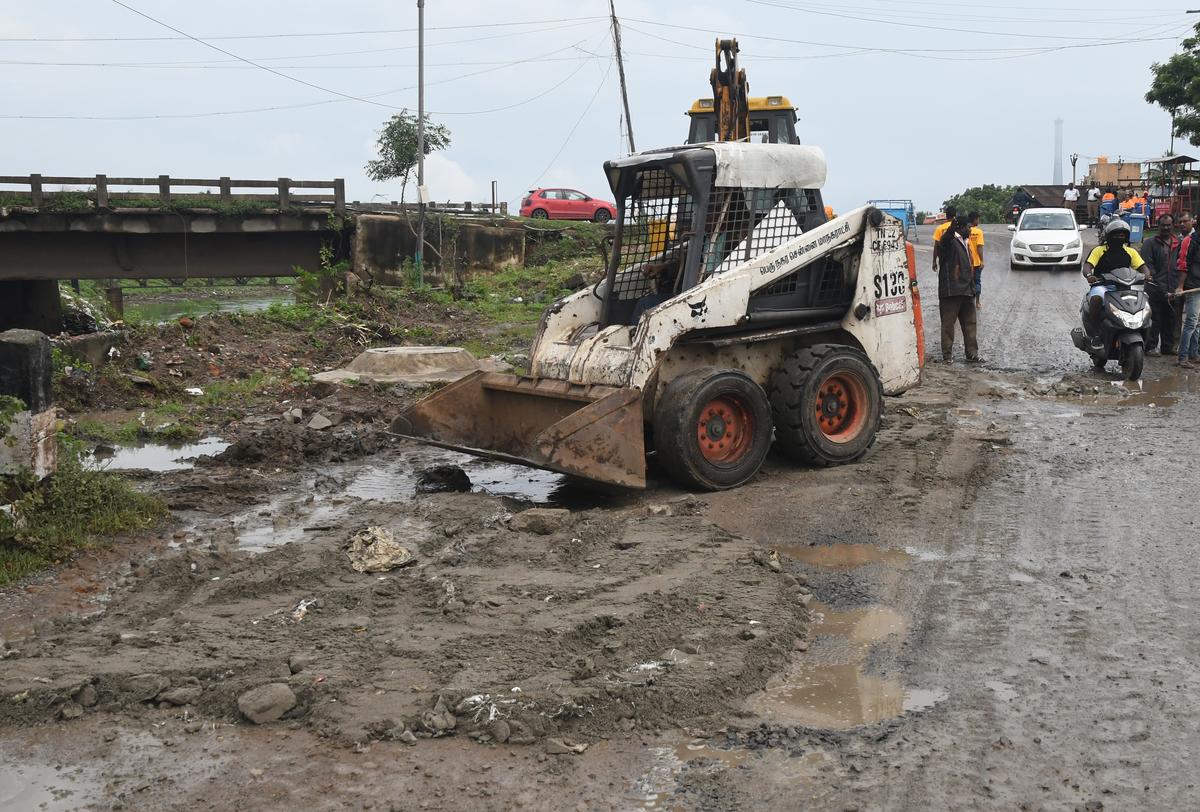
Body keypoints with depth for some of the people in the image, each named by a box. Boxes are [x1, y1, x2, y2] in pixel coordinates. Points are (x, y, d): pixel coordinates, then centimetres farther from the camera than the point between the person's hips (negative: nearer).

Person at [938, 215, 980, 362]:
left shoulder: (964, 243, 20)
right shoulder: (950, 241, -6)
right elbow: (944, 240, -33)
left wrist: (972, 288, 22)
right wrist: (953, 228, -49)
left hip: (966, 291, 9)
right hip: (951, 291, -9)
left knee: (969, 323, 10)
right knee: (948, 323, -2)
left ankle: (972, 353, 16)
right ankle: (947, 354, 2)